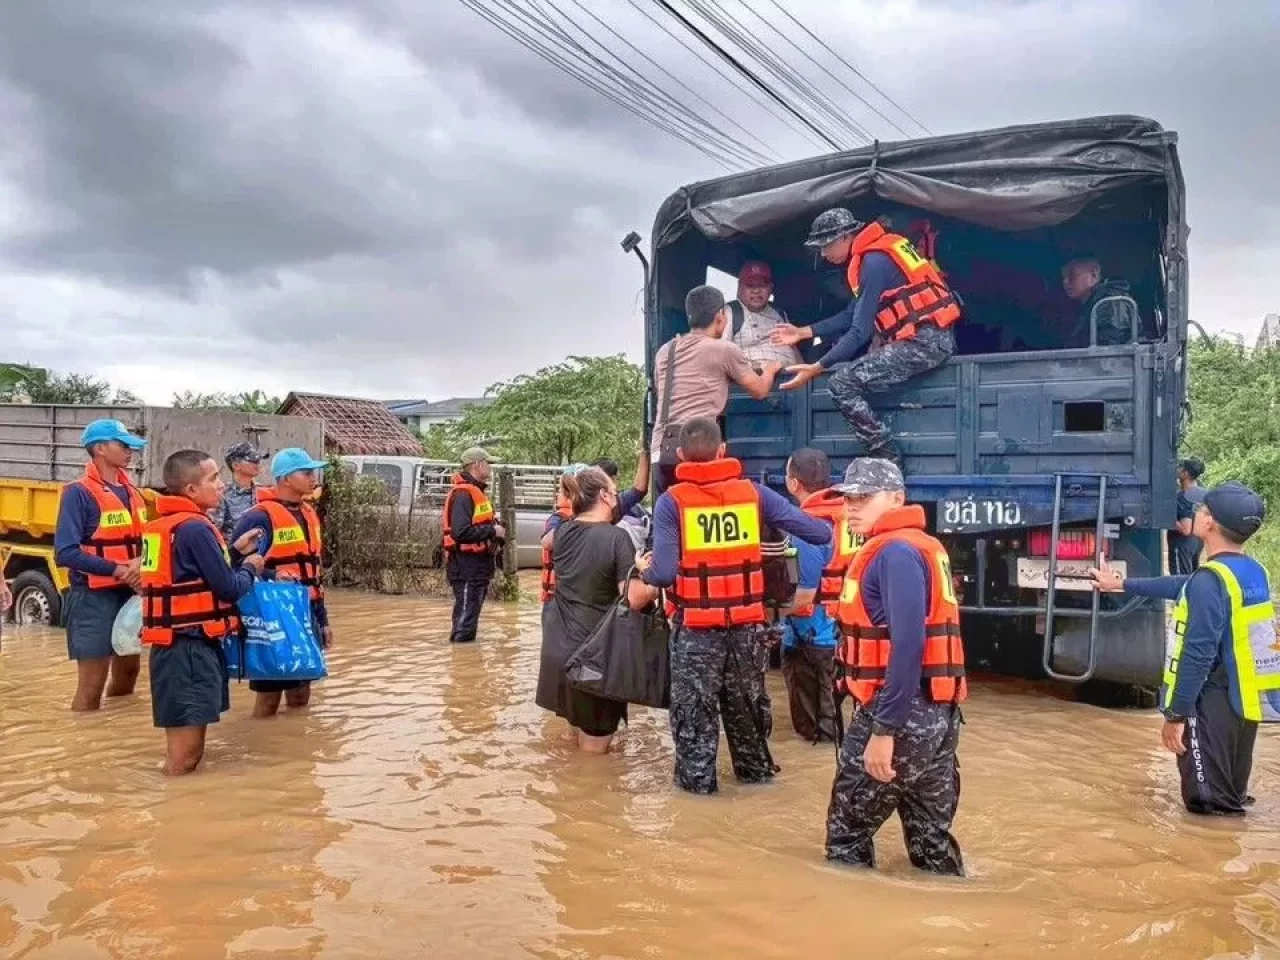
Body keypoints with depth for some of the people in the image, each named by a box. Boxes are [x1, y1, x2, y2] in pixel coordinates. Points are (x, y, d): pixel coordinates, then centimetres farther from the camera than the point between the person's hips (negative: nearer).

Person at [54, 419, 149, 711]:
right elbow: (65, 554, -20)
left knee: (128, 671, 19)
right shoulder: (78, 493, -13)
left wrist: (141, 562, -10)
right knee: (92, 685, -2)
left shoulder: (130, 491, 9)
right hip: (94, 598, -7)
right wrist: (118, 570, -23)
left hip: (130, 594, 8)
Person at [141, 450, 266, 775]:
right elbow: (228, 588, -15)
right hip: (191, 645, -10)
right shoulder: (195, 528, -16)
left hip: (172, 644, 10)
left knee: (183, 742, 20)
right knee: (184, 759, -2)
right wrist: (251, 568, 4)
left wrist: (235, 552, 14)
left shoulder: (163, 525, 13)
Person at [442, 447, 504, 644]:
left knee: (470, 618, 18)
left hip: (478, 566, 10)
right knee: (465, 620, -7)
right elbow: (461, 532, -29)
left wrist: (497, 536, 4)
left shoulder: (476, 492, 16)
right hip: (466, 568, -10)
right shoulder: (463, 494, -17)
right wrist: (492, 531, -19)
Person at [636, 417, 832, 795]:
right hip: (747, 622, 3)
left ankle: (697, 778, 24)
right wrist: (827, 529, 19)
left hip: (696, 626, -3)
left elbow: (664, 573, -17)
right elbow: (819, 533, -4)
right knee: (746, 700, 23)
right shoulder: (753, 492, -3)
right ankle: (756, 769, 38)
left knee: (694, 705, 15)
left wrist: (644, 569, 6)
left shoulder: (672, 501, -10)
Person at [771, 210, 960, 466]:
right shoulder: (876, 253, 16)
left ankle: (887, 457, -10)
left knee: (842, 383, -14)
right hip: (934, 337, 11)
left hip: (924, 343, -11)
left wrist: (817, 368, -14)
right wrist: (804, 332, 20)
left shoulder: (874, 262, -14)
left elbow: (860, 332, -17)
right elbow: (852, 314, 21)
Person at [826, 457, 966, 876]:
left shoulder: (895, 552, -15)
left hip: (902, 715, -9)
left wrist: (884, 729, -23)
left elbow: (907, 645, -24)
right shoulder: (921, 546, 14)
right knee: (931, 835, 18)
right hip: (934, 713, 9)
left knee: (847, 830, 7)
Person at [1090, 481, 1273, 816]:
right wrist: (1123, 584, 35)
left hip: (1213, 706, -9)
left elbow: (1197, 654, -24)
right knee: (1229, 792, 24)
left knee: (1209, 804, -1)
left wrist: (1176, 713, -18)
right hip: (1247, 700, 9)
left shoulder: (1209, 579, -21)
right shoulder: (1255, 573, 10)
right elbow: (1183, 588, 24)